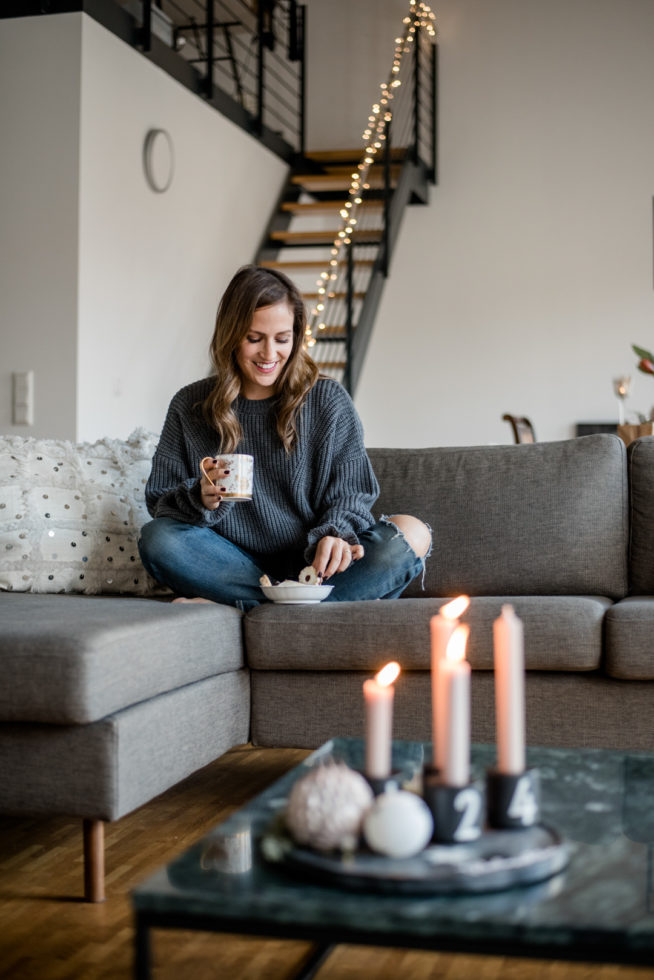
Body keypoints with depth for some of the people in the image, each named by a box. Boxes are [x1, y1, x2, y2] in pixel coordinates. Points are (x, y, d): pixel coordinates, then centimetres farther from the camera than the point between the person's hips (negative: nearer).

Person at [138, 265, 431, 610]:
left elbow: (349, 493, 2)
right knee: (157, 538, -27)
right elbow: (160, 502, 4)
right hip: (237, 567, 0)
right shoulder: (190, 407, 5)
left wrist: (335, 535, -21)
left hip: (311, 566, 0)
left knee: (410, 534, -26)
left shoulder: (329, 401, 4)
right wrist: (201, 500, -19)